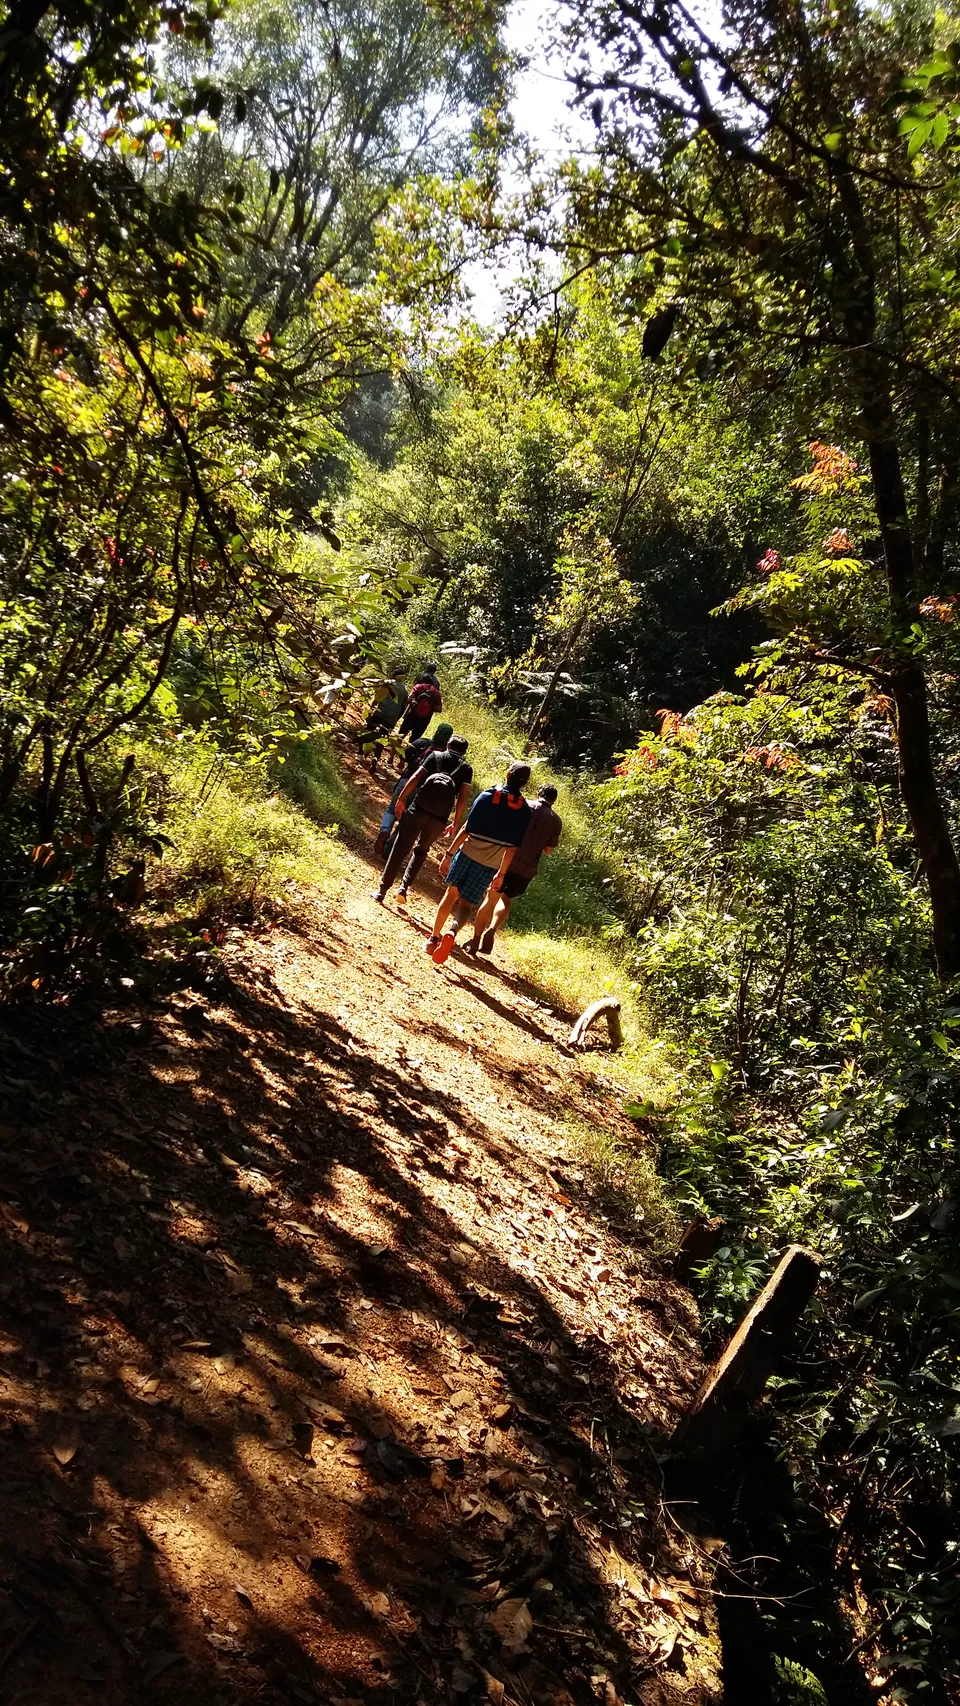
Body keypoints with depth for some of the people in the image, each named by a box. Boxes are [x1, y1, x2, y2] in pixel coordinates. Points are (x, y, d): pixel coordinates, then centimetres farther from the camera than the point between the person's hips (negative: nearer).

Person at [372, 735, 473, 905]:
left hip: (418, 809, -1)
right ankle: (403, 887, 10)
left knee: (399, 850, 6)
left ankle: (382, 890, 5)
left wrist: (401, 798, 3)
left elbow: (415, 777, 0)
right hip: (439, 818, 1)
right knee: (421, 851, 23)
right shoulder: (466, 769, 11)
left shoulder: (436, 756, 11)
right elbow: (463, 797, 2)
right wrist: (456, 824, 6)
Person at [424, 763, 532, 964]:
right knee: (466, 904, 9)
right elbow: (512, 847, -4)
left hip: (467, 853, 0)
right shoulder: (524, 811, -3)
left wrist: (449, 854, -3)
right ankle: (452, 931, -18)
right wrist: (501, 873, 3)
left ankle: (434, 937, 17)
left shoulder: (487, 796, -6)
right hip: (490, 865, 0)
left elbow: (466, 829, -8)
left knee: (451, 894, 15)